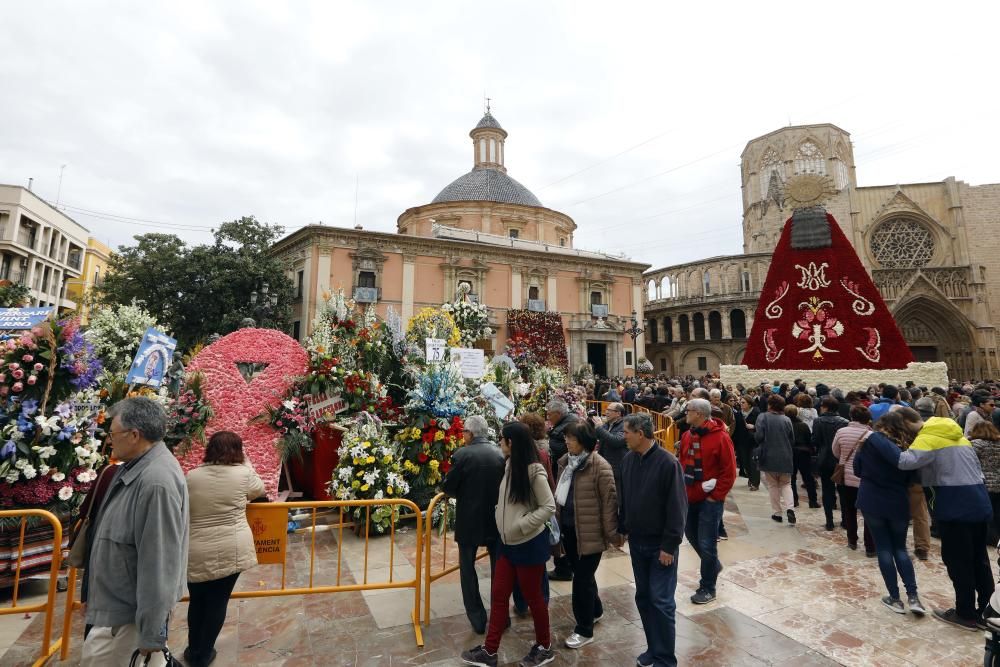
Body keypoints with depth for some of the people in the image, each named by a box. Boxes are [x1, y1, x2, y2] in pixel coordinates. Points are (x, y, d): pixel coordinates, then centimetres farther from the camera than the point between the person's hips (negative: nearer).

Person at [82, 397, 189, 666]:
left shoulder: (156, 480, -30)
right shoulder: (137, 467, 3)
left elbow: (159, 561, -28)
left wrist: (151, 633, -22)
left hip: (128, 608, -9)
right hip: (119, 598, 9)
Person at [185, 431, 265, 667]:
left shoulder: (192, 476, -4)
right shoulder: (243, 474, -10)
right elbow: (260, 490, 10)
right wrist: (247, 464, 16)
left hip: (197, 553, 2)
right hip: (231, 552, -2)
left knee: (197, 602, 21)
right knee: (218, 603, 14)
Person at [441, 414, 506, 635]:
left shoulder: (462, 454, -18)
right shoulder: (501, 453, -8)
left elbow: (447, 486, -11)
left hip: (469, 520, -3)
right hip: (497, 519, 3)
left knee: (467, 568, 16)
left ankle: (477, 618, 22)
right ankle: (501, 616, 31)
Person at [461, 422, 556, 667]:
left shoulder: (534, 471, -21)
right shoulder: (509, 465, 1)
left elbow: (549, 507, -20)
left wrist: (520, 525, -21)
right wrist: (500, 516, 2)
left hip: (530, 545, -7)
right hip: (508, 543, 7)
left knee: (532, 596, 12)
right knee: (499, 595, 14)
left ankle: (544, 647, 35)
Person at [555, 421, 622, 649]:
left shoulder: (600, 467, -19)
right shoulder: (566, 462, 3)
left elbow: (609, 502, -16)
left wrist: (613, 534, -13)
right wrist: (557, 520, 16)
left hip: (589, 533, -7)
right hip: (568, 529, 7)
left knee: (582, 579, 5)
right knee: (582, 574, 23)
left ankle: (585, 630, 24)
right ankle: (595, 610, 47)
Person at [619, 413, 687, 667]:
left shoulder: (667, 462, -19)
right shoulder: (628, 460, 0)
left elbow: (677, 507, -17)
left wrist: (669, 545, -16)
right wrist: (621, 529, 11)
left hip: (660, 545, -6)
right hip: (636, 542, 6)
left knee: (661, 601, 2)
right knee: (643, 597, 15)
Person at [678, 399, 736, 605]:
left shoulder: (720, 437, -16)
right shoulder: (687, 436, 4)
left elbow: (729, 472, -14)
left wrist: (716, 496, -14)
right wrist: (683, 487, 5)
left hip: (710, 499, -7)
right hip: (690, 497, 7)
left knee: (706, 543, 1)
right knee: (691, 534, 18)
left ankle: (708, 588, 18)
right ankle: (713, 565, 44)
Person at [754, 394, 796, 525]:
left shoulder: (763, 417, -11)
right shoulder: (786, 419, 0)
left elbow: (758, 436, -17)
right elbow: (792, 440, 5)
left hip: (769, 457, -2)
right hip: (785, 458, 3)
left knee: (773, 486, 11)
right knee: (786, 484, 16)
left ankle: (777, 513, 14)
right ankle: (789, 508, -4)